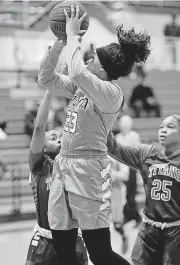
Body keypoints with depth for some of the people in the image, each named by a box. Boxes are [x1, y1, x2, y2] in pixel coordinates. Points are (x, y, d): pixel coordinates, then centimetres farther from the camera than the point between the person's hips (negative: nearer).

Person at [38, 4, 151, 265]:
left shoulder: (111, 93, -13)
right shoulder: (82, 87, 11)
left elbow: (77, 72, -29)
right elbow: (46, 78, 18)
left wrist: (73, 36, -16)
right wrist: (59, 43, 5)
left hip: (87, 169, -8)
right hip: (63, 165, 8)